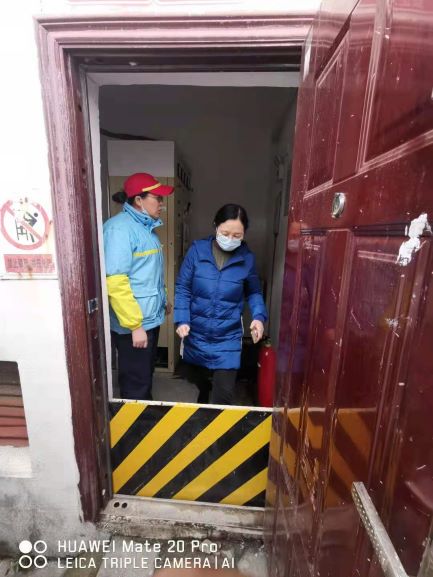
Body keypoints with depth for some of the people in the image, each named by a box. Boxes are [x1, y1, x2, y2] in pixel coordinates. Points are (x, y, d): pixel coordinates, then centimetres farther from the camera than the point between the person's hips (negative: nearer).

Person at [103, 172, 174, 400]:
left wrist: (162, 301, 21)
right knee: (136, 385, 8)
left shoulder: (145, 226, 11)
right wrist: (135, 325, -23)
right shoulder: (119, 228, -19)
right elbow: (115, 282, -25)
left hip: (150, 318, 9)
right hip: (134, 324, -9)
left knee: (146, 376, 25)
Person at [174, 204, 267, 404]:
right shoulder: (197, 250, -10)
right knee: (199, 378, 25)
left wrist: (259, 316, -12)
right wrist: (182, 320, -16)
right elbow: (182, 288, -6)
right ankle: (202, 400, 57)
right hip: (196, 333, 1)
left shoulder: (247, 259, -7)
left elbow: (254, 293, 5)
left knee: (223, 394, -1)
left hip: (228, 337, -1)